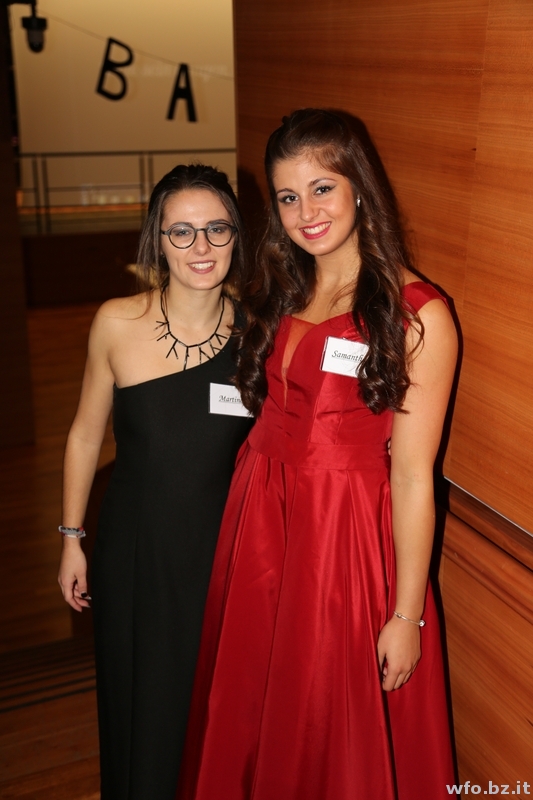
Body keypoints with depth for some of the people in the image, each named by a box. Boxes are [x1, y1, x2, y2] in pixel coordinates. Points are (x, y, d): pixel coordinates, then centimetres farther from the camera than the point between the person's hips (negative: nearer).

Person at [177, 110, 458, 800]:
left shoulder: (416, 315, -14)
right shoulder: (280, 296, 7)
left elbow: (412, 475, -14)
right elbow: (266, 419, 11)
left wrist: (407, 615, -12)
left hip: (347, 536, -6)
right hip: (257, 521, 6)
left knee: (335, 731, 13)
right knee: (250, 714, 21)